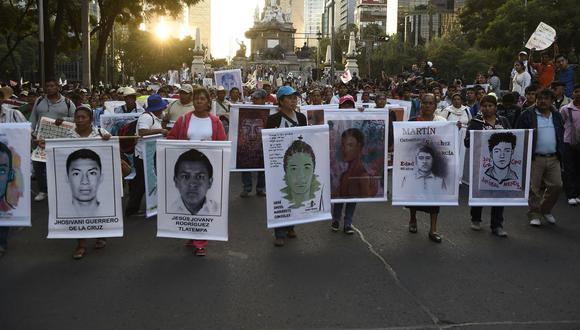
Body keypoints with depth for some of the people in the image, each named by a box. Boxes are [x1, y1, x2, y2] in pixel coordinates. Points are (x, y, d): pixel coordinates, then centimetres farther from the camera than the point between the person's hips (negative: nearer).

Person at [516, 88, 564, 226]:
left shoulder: (557, 116, 14)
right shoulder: (527, 115, -1)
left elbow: (561, 136, 21)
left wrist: (560, 153, 11)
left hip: (553, 158, 4)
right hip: (535, 158, -4)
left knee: (556, 185, 2)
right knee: (534, 188, -1)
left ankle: (546, 210, 24)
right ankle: (534, 215, 12)